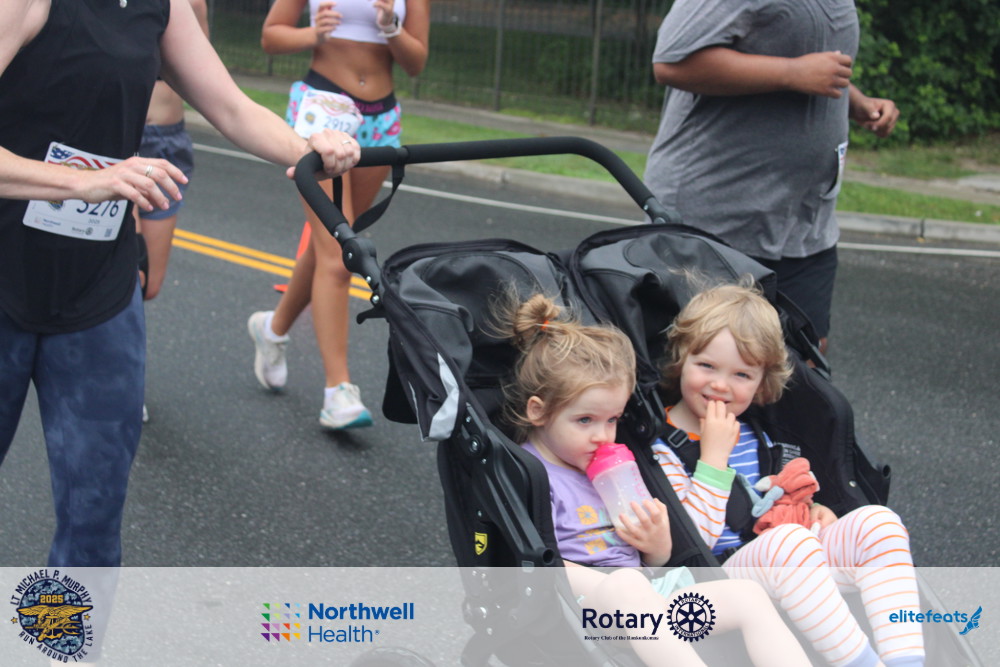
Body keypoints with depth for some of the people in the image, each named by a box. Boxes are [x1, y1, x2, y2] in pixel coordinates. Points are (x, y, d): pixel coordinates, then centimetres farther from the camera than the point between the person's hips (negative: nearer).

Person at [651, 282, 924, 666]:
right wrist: (714, 456, -17)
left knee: (876, 522, -11)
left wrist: (807, 511, 9)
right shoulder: (660, 443, -8)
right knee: (788, 541, -36)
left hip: (792, 576, 8)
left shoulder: (753, 431, 16)